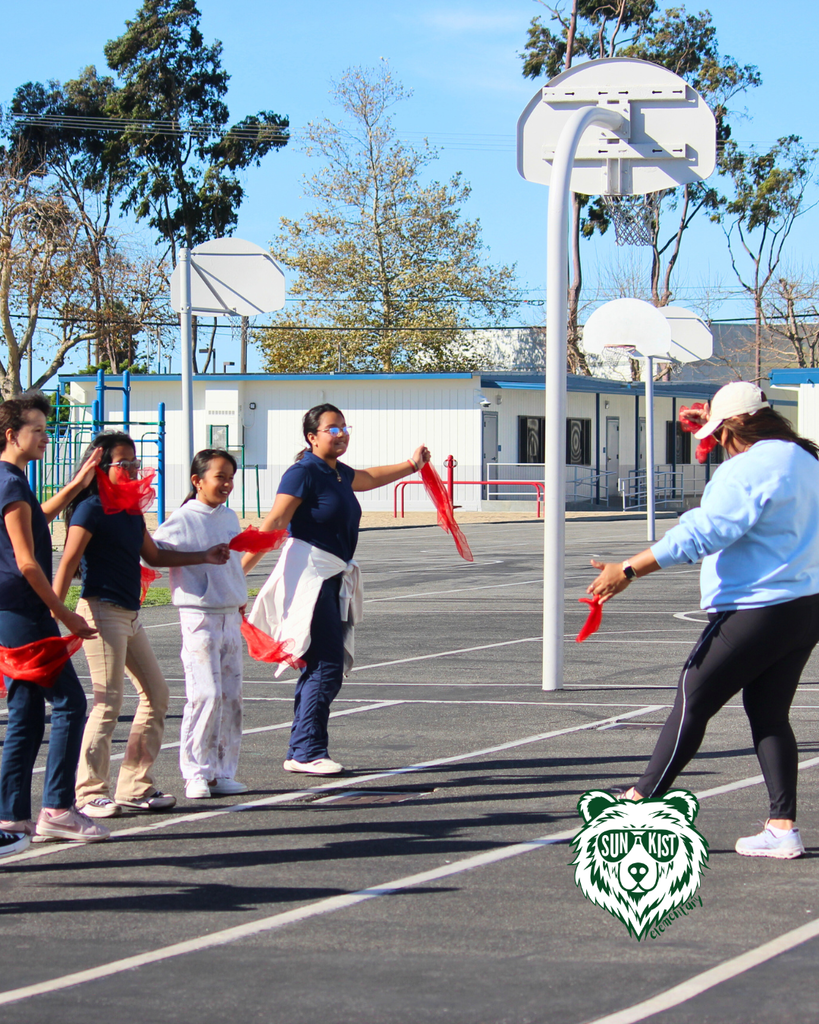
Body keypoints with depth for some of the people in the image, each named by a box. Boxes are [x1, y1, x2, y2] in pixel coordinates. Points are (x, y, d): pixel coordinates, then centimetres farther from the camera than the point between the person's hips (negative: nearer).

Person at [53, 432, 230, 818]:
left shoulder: (131, 510, 14)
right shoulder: (92, 509, -11)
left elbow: (154, 555, 24)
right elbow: (69, 561, -17)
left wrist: (205, 557, 17)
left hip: (129, 614, 9)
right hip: (102, 611, -9)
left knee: (156, 693, 11)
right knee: (108, 702, -10)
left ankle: (135, 787, 16)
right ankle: (90, 793, -2)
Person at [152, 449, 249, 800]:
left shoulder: (230, 518, 13)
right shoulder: (183, 520, -8)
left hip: (231, 616, 7)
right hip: (199, 616, -7)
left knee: (231, 696, 6)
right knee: (206, 695, -12)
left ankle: (222, 773, 12)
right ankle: (196, 774, -4)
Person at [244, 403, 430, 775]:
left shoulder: (339, 473, 15)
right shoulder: (304, 473, -11)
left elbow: (368, 478, 39)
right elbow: (273, 524, -17)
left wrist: (411, 464, 48)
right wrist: (240, 570, -22)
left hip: (334, 577, 9)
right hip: (309, 573, -9)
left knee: (320, 667, 10)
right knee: (327, 666, -13)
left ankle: (300, 753, 15)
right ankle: (309, 753, -9)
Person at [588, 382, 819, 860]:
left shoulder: (750, 469, -17)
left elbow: (701, 533, -23)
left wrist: (628, 571, -21)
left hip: (756, 611, -9)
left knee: (693, 702, 1)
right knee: (769, 714, 11)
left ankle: (641, 800, 8)